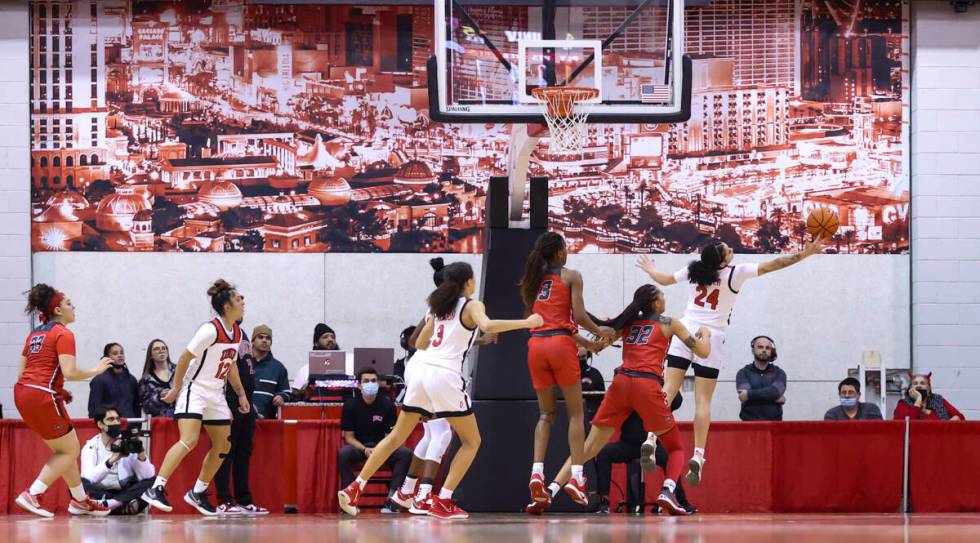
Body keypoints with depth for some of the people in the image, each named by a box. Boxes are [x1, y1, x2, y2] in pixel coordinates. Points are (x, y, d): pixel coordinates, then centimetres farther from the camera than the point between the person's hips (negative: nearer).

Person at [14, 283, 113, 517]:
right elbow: (70, 372, -17)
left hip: (23, 393, 9)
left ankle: (80, 500, 26)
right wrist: (96, 370, 0)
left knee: (66, 449, 20)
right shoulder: (63, 334, -7)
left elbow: (21, 371, 19)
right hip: (43, 398, -9)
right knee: (69, 451, 3)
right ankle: (32, 495, -8)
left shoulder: (36, 334, 19)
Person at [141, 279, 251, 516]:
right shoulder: (211, 330, -18)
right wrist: (176, 388, -14)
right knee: (189, 440, -23)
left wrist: (241, 394, 20)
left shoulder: (237, 334, 7)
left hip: (215, 395, 9)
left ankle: (198, 492, 21)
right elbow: (185, 358, -16)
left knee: (223, 446, 9)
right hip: (195, 390, -9)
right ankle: (156, 489, -26)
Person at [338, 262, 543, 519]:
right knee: (471, 441, 7)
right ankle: (442, 502, -4)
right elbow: (487, 326, -22)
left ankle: (354, 489, 9)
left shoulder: (439, 306, 19)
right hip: (445, 375, -6)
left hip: (420, 369, 6)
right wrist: (526, 323, -16)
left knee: (397, 436, 16)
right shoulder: (472, 306, 0)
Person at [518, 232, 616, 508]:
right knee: (576, 411, 4)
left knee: (545, 413, 11)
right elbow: (579, 315, -7)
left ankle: (537, 473, -7)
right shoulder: (571, 276, 2)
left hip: (536, 344, 4)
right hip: (561, 343, -4)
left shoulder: (531, 281, 17)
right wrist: (599, 331, 13)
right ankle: (576, 477, -6)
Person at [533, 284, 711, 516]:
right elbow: (703, 352, 15)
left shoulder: (628, 323, 22)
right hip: (647, 385, -3)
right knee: (675, 448, 13)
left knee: (589, 447, 4)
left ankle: (550, 491, -12)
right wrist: (705, 334, 34)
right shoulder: (669, 323, 12)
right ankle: (668, 491, -16)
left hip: (621, 382, 3)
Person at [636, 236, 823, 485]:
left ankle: (650, 440, -18)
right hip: (710, 339, -3)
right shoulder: (735, 273, -7)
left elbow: (664, 279, 19)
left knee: (668, 390, -2)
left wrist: (649, 269, 40)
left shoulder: (695, 270, 4)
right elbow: (771, 266, -6)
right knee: (703, 400, -2)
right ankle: (698, 456, -11)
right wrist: (804, 254, -1)